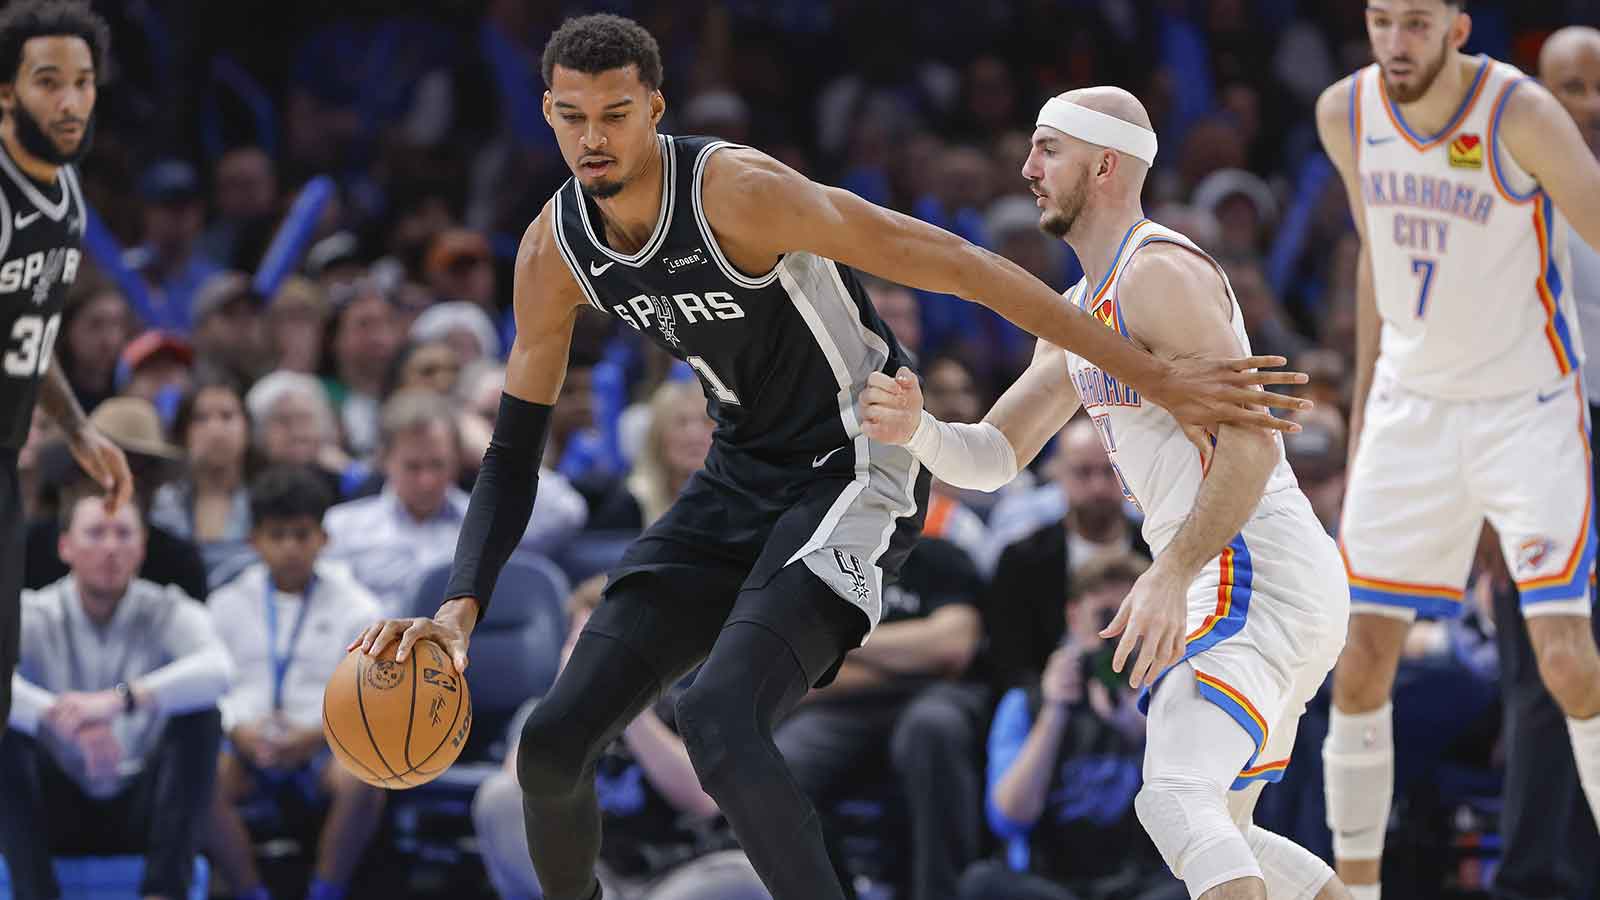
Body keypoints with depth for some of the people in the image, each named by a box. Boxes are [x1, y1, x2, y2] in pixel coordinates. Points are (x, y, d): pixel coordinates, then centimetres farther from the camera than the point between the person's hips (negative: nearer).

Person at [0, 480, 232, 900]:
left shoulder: (168, 612, -3)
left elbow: (217, 671, -27)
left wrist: (122, 699, -43)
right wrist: (62, 720, -45)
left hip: (141, 813, 0)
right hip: (57, 812, 0)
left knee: (200, 716, -24)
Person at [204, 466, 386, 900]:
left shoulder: (354, 606, 8)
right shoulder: (229, 603, 15)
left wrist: (318, 733, -17)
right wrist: (237, 729, -13)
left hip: (323, 744, -1)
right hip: (248, 741, 1)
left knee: (362, 778, -36)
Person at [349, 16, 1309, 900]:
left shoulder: (737, 191, -27)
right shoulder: (555, 251, -6)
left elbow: (958, 266, -25)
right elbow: (515, 451, 3)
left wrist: (1157, 379, -25)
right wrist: (461, 607, -14)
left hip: (854, 476, -7)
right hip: (741, 482, 7)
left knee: (720, 722, -29)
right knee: (554, 739, 0)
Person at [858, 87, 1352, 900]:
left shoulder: (1160, 272, -11)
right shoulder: (1078, 315, 21)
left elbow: (1252, 443, -21)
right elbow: (991, 458, 18)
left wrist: (1170, 574, -30)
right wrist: (913, 429, -4)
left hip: (1258, 579, -11)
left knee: (1176, 803, -26)